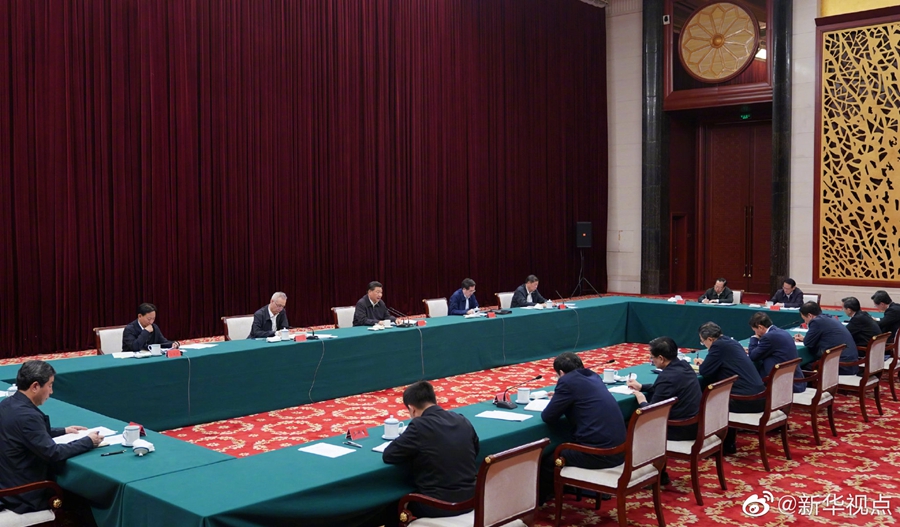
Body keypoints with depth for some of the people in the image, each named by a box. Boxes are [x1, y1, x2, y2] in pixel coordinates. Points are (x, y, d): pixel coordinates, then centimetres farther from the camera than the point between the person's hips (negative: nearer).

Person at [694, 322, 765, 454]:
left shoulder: (719, 345, -10)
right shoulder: (731, 341, 16)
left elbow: (704, 372, -7)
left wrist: (702, 364, 13)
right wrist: (705, 363, 23)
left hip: (747, 400, -9)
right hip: (759, 397, 9)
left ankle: (724, 445, 20)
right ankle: (728, 443, 30)